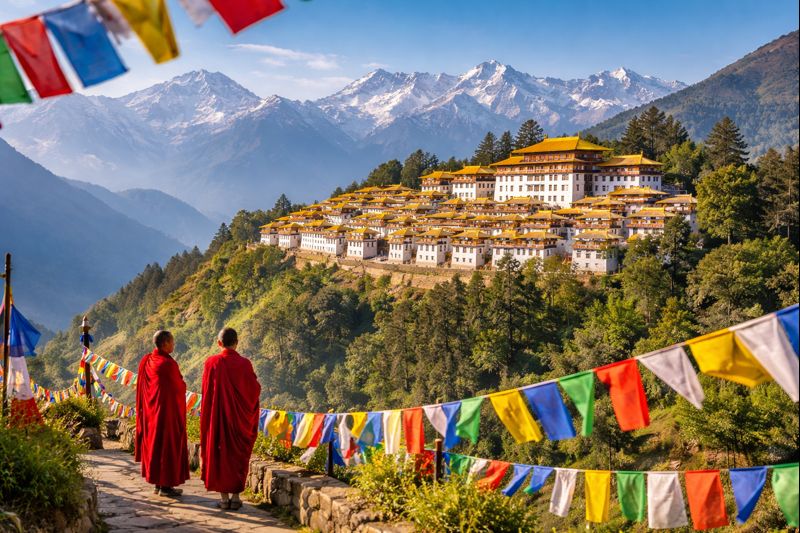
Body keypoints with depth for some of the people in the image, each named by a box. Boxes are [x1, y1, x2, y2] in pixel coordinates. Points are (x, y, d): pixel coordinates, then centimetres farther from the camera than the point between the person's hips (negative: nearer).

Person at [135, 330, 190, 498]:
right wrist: (182, 385, 10)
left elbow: (142, 388, 12)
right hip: (168, 410, -8)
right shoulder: (168, 364, -19)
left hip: (151, 410, 8)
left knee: (154, 443, 14)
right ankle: (165, 486, 3)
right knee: (168, 445, 0)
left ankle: (157, 483, 20)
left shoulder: (146, 361, 4)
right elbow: (180, 387, -11)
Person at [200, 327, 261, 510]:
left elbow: (206, 392, -2)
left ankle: (224, 498, 8)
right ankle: (235, 497, 10)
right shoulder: (244, 364, -10)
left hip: (217, 416, 0)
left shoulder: (211, 363, -8)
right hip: (239, 418, 0)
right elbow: (255, 389, -3)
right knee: (238, 455, 11)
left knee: (219, 454, 8)